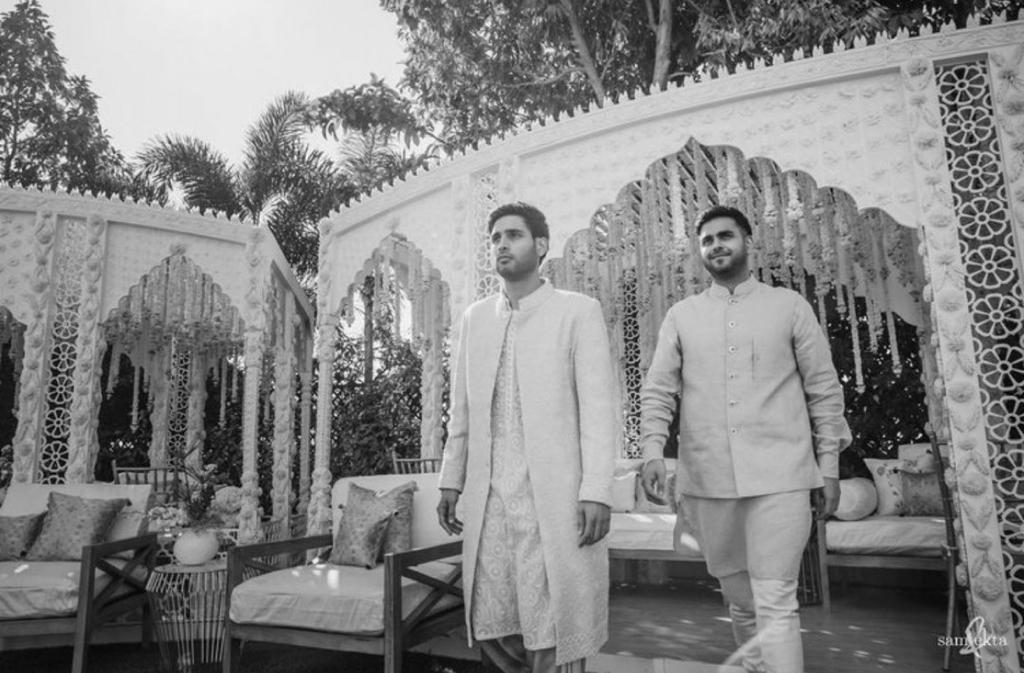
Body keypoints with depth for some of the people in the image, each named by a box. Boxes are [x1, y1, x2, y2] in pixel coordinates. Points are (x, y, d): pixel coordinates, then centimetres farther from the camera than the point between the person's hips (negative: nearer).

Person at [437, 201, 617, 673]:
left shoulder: (578, 312, 0)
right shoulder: (475, 318, 13)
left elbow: (598, 407, -6)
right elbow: (462, 409, 15)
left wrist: (596, 492, -14)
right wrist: (451, 482, 11)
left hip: (555, 496, -4)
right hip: (488, 498, 4)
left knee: (553, 628, -1)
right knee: (492, 626, 5)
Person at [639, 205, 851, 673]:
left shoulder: (789, 306, 7)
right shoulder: (681, 316, 11)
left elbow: (824, 388, 7)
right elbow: (657, 391, 6)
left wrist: (829, 466, 3)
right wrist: (653, 452, -8)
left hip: (779, 476, -2)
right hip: (707, 480, 2)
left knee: (775, 605, -7)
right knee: (740, 603, 14)